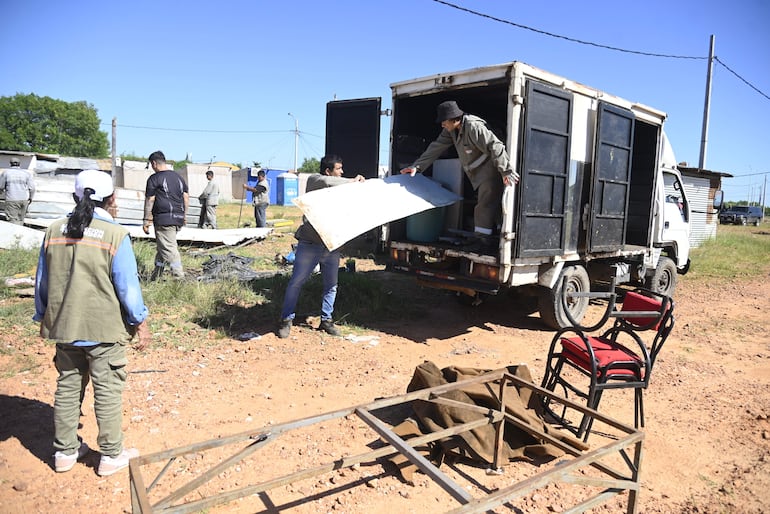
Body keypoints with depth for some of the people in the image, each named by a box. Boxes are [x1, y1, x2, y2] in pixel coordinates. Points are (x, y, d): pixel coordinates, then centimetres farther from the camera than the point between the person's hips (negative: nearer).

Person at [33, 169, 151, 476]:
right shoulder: (115, 235, -16)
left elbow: (42, 281, 8)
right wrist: (140, 323, -2)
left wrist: (43, 317, 22)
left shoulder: (54, 232, 0)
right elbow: (128, 287, -14)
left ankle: (65, 452, 31)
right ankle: (111, 456, 19)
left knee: (67, 388, 18)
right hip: (104, 330, -5)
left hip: (64, 327, 5)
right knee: (108, 392, 7)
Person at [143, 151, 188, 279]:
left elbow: (149, 200, -7)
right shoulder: (178, 177, 15)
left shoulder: (154, 178, -7)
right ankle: (156, 275, 26)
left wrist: (147, 220, -3)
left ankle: (179, 277, -8)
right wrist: (184, 216, 21)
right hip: (178, 218, 8)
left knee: (169, 248, -6)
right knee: (162, 245, 18)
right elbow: (186, 197, 16)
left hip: (164, 219, -8)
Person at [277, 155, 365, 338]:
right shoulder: (314, 180, -1)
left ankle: (326, 320, 24)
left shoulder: (339, 187, 17)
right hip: (310, 244, -6)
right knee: (296, 282, -1)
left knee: (331, 285, 10)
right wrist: (352, 181, -14)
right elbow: (326, 182, -23)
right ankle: (286, 320, 11)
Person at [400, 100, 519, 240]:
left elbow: (495, 147, -27)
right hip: (478, 174, 9)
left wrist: (506, 172, -28)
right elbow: (436, 147, 7)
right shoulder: (451, 129, 4)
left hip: (490, 172, -9)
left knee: (485, 207, -11)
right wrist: (417, 166, 2)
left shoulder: (474, 127, -24)